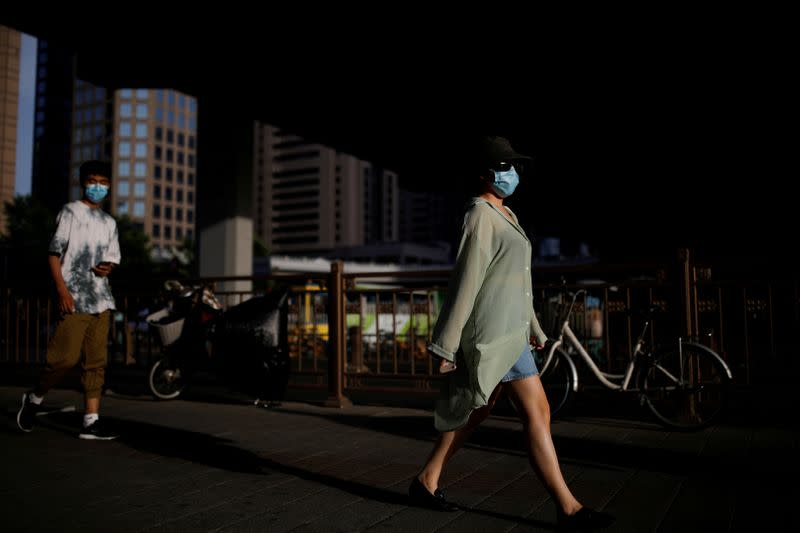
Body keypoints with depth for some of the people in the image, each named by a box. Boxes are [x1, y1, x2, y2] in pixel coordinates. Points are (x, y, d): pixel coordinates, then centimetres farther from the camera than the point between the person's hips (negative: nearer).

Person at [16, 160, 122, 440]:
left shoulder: (109, 222, 19)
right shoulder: (70, 211, 2)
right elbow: (54, 253, -4)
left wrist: (107, 267, -3)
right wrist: (62, 290, -14)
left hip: (101, 298, 6)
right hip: (74, 298, -5)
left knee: (97, 361, 2)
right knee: (66, 357, -9)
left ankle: (91, 420, 4)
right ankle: (34, 398, 17)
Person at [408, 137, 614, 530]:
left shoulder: (505, 216, 18)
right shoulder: (480, 215, -11)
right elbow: (465, 281, -17)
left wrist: (533, 328, 25)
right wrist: (446, 345, -17)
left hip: (509, 330, 10)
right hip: (494, 332, -10)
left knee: (474, 413, 14)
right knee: (537, 412, -5)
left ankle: (426, 482, 24)